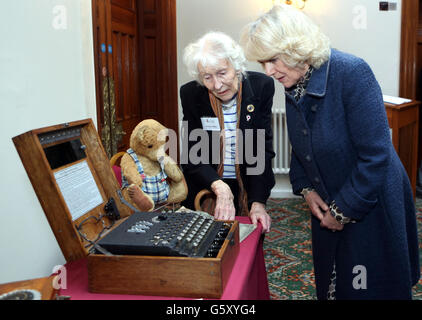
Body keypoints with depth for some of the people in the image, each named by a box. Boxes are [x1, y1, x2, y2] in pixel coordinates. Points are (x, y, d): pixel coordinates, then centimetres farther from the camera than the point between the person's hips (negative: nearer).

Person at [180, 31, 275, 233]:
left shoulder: (262, 86, -15)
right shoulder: (190, 94, -13)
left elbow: (262, 150, -14)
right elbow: (192, 156, -15)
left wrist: (258, 202, -22)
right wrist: (220, 188, -32)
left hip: (248, 187, 0)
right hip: (204, 189, 0)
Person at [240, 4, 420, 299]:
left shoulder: (352, 73, -24)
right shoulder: (293, 86, -2)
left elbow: (375, 155, -25)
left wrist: (344, 210, -18)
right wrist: (305, 187, -3)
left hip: (371, 206, -6)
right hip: (328, 208, 6)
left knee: (370, 287, 10)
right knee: (331, 285, 18)